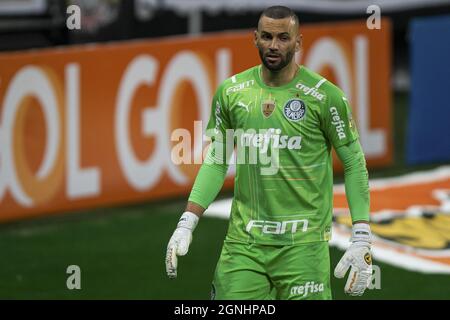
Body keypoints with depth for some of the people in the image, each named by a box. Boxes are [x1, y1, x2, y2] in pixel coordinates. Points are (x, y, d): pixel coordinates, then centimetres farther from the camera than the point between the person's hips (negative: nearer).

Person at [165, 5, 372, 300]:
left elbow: (354, 164, -1)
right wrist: (187, 224, 5)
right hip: (243, 242, 3)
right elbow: (216, 161, 14)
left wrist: (362, 241, -7)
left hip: (302, 244, -3)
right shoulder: (231, 92, 5)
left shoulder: (325, 96, -6)